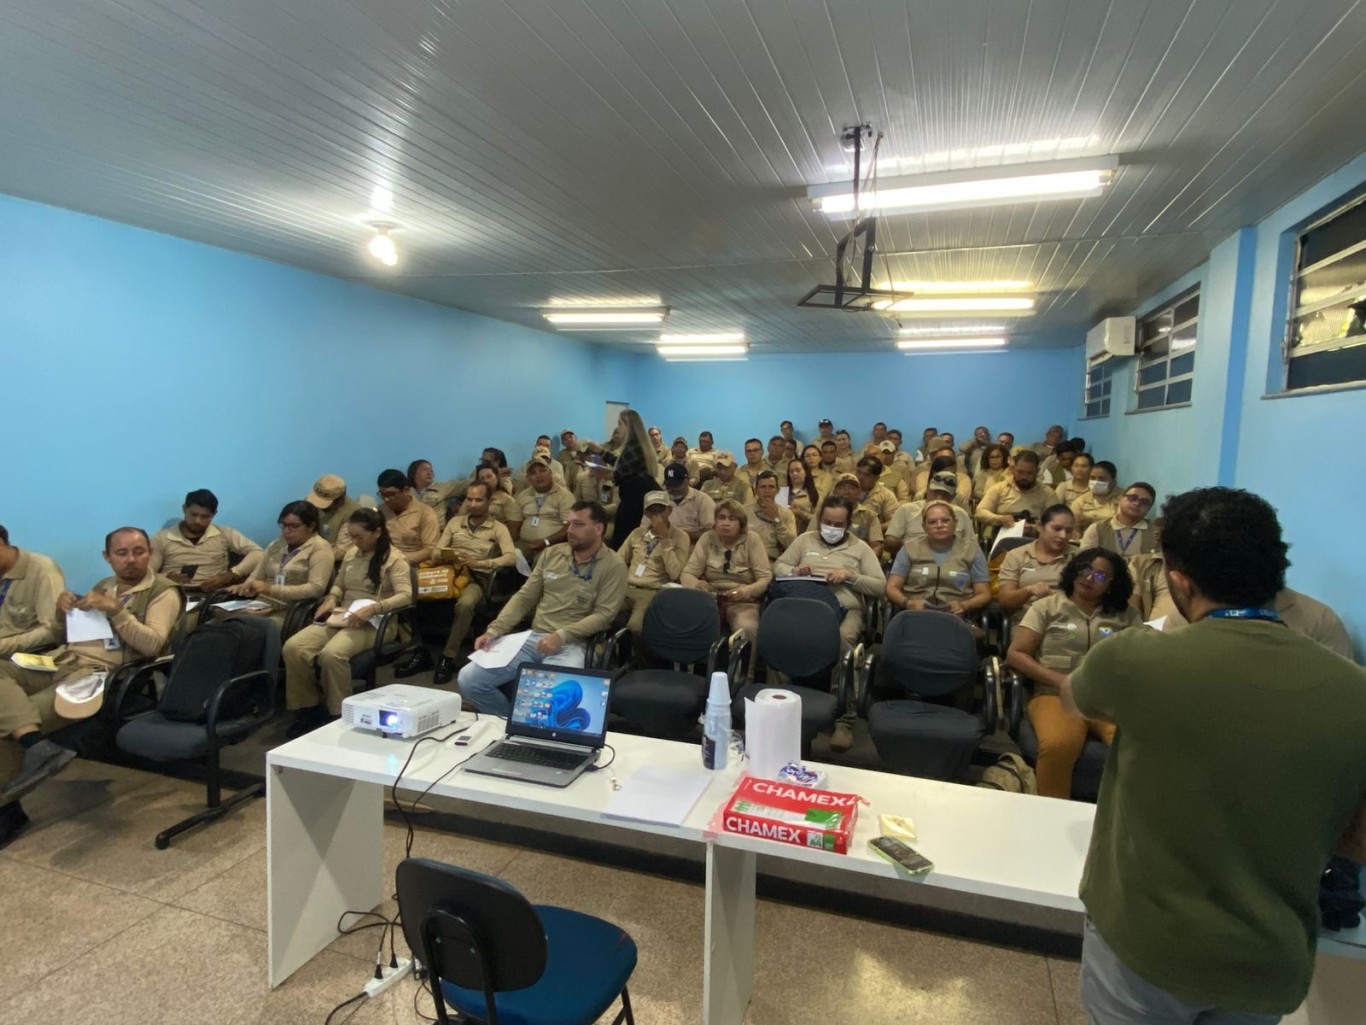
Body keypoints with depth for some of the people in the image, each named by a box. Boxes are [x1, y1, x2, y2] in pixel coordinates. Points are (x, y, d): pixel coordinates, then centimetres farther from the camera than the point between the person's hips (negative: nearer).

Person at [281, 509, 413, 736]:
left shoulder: (394, 558, -5)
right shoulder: (352, 553, 17)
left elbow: (405, 596, -17)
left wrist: (373, 608, -30)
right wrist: (330, 601, 5)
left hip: (372, 623, -7)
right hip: (341, 617, 7)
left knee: (332, 653, -35)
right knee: (292, 648, -19)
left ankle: (337, 715, -16)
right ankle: (308, 709, -3)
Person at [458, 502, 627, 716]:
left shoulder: (613, 565, -3)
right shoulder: (552, 553, 12)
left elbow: (603, 614, -10)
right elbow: (524, 598, 13)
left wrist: (561, 636, -21)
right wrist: (494, 630, 0)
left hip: (572, 644, -5)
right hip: (532, 637, 5)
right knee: (467, 680, -10)